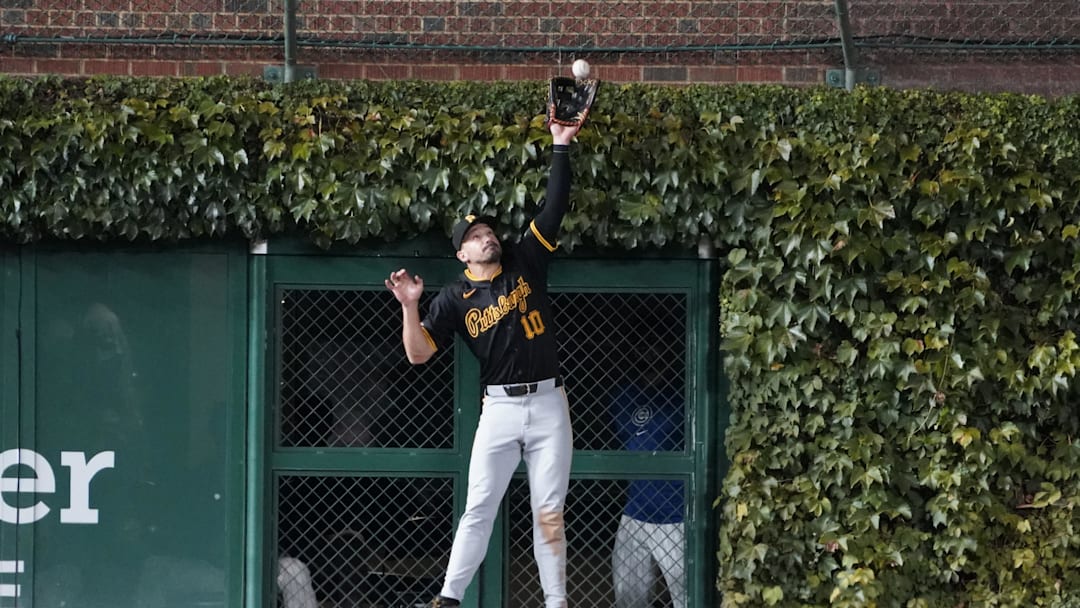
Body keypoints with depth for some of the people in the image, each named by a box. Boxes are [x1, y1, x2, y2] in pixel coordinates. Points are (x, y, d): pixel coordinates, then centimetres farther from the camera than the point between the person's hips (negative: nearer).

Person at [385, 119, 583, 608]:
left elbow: (555, 206, 2)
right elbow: (418, 353, -4)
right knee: (479, 508, -5)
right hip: (499, 408, -1)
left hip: (549, 404, 1)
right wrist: (410, 306, -19)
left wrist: (560, 149, -5)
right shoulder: (454, 299, 3)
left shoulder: (525, 262, 7)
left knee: (548, 512, 1)